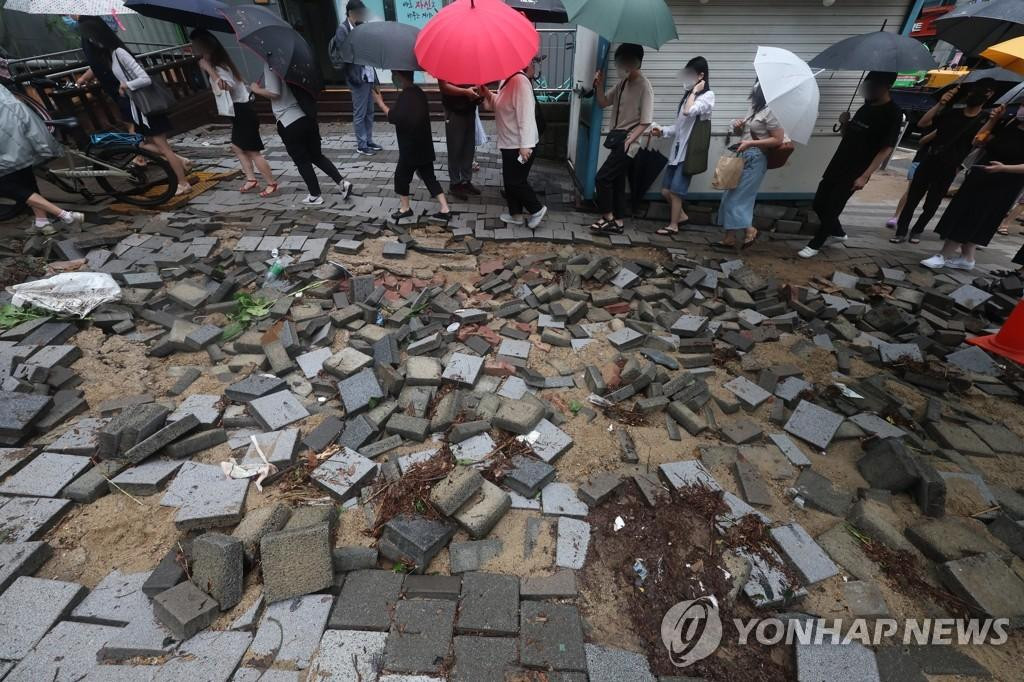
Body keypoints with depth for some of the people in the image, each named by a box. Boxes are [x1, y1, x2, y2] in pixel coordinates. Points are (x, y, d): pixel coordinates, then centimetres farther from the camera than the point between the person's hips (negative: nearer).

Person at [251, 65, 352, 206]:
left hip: (289, 123, -6)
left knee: (302, 161, 6)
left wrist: (256, 89, -1)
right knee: (317, 156, 16)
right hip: (308, 118, 6)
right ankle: (342, 182, 2)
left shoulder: (270, 64, -11)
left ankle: (315, 196, 12)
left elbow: (274, 93, -16)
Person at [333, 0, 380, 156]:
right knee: (359, 114, -2)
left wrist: (374, 76, 7)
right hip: (359, 78, -7)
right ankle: (361, 145, 4)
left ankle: (369, 141, 21)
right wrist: (353, 77, -16)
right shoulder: (342, 29, -7)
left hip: (369, 76, 7)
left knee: (369, 112, 12)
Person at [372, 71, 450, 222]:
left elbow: (393, 117, -22)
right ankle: (445, 209, 5)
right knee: (429, 177, 10)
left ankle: (405, 208, 21)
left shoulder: (405, 96, -17)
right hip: (424, 147, 8)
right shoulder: (419, 92, 10)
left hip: (410, 148, -8)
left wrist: (380, 102, -12)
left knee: (401, 175, 10)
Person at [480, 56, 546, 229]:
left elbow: (526, 114, -25)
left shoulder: (520, 80, -20)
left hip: (519, 144, -10)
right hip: (510, 142, 10)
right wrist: (487, 94, -1)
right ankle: (516, 214, 25)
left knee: (515, 181, -2)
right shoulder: (508, 79, 11)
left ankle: (537, 209, 15)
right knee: (509, 180, 14)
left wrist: (525, 145, -29)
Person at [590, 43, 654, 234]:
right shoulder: (623, 83, 12)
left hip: (627, 142, -9)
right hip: (617, 139, 9)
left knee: (602, 178, -12)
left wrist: (628, 140, -18)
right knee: (617, 181, 10)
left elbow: (645, 121, -14)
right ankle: (617, 222, 16)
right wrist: (599, 85, 0)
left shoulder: (644, 86, -12)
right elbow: (603, 103, 16)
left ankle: (608, 217, 0)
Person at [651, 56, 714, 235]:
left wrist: (694, 92, -11)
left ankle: (673, 225, 7)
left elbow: (688, 112, -25)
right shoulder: (688, 95, 20)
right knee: (665, 190, 7)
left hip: (690, 151, -8)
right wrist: (663, 131, 4)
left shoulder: (708, 96, -6)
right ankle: (681, 215, 27)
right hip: (678, 148, 8)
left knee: (675, 191, -7)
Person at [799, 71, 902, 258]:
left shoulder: (892, 114, -11)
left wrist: (865, 176, -20)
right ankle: (837, 232, 34)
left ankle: (815, 244, 8)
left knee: (832, 208, -6)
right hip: (836, 166, 8)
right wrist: (844, 123, -2)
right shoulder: (866, 107, 12)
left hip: (854, 173, -7)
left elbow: (886, 149, -14)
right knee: (819, 203, 10)